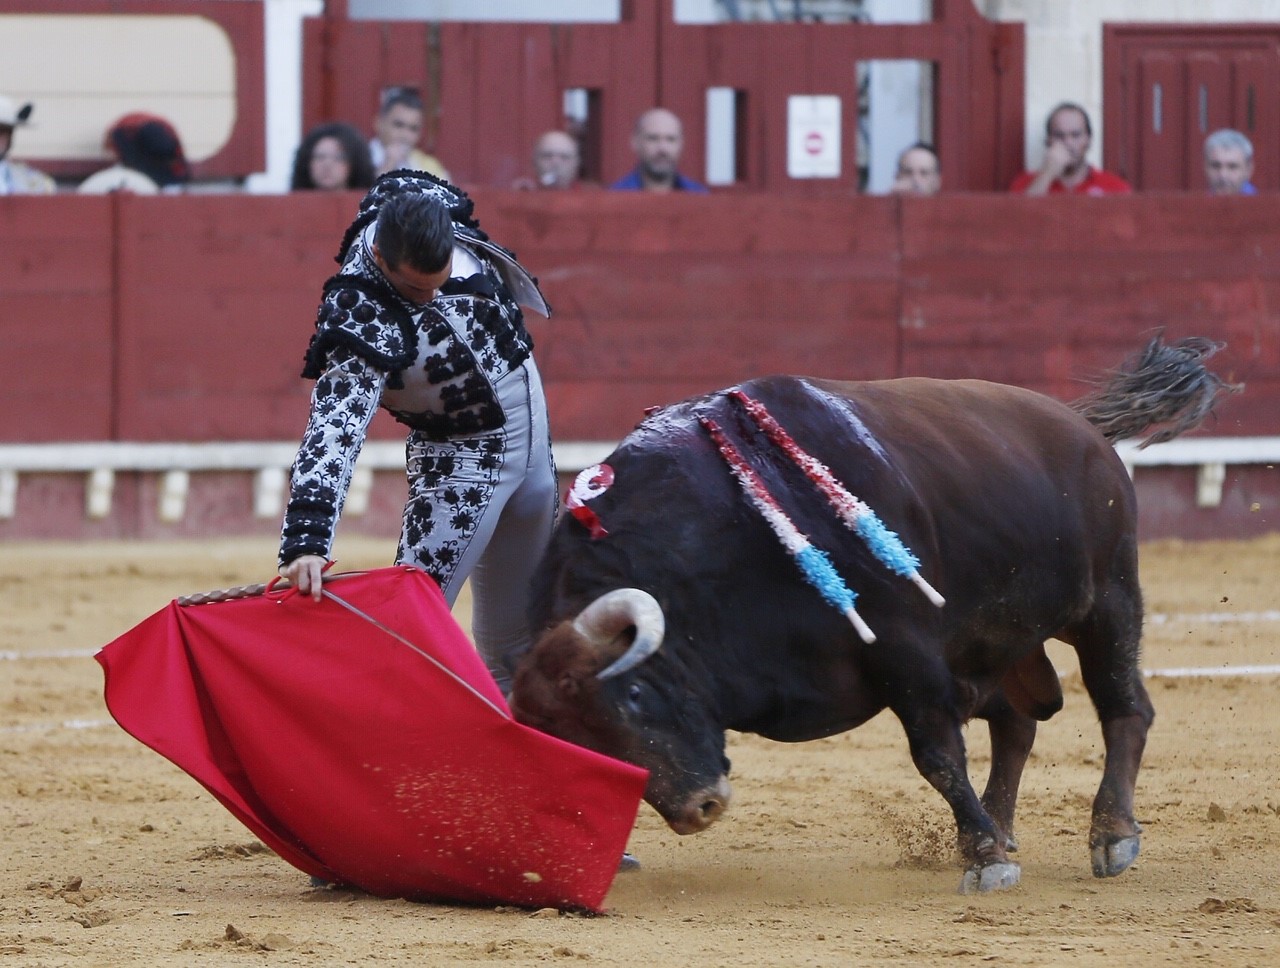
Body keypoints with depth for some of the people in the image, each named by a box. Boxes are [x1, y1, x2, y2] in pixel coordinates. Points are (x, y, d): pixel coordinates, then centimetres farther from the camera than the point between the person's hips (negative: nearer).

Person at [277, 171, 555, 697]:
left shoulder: (430, 203, -16)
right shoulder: (362, 318, -33)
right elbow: (333, 429, -43)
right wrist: (305, 541, -54)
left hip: (531, 423, 6)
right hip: (462, 456, -6)